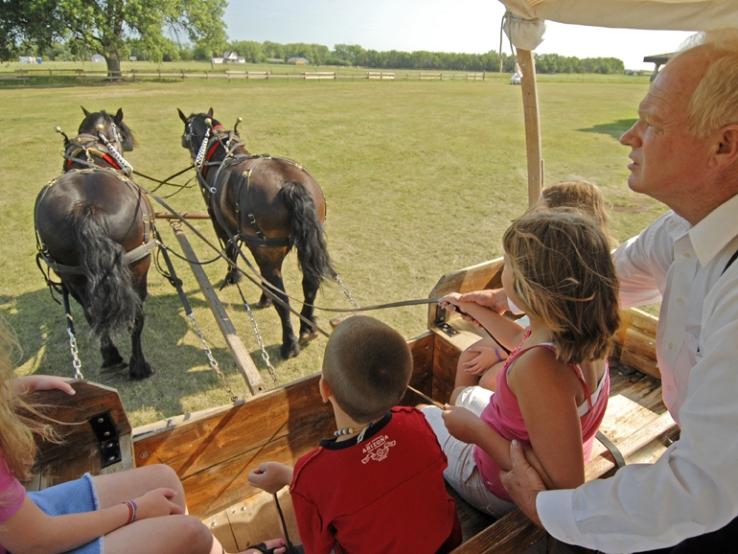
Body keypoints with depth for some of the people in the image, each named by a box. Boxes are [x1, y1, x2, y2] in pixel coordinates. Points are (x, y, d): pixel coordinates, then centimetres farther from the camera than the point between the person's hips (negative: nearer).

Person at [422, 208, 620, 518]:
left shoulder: (541, 368, -45)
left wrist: (477, 430, -30)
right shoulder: (580, 330, -18)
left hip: (500, 491, -6)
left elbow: (564, 488, -37)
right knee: (463, 395, 29)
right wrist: (473, 309, 18)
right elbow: (522, 341, 6)